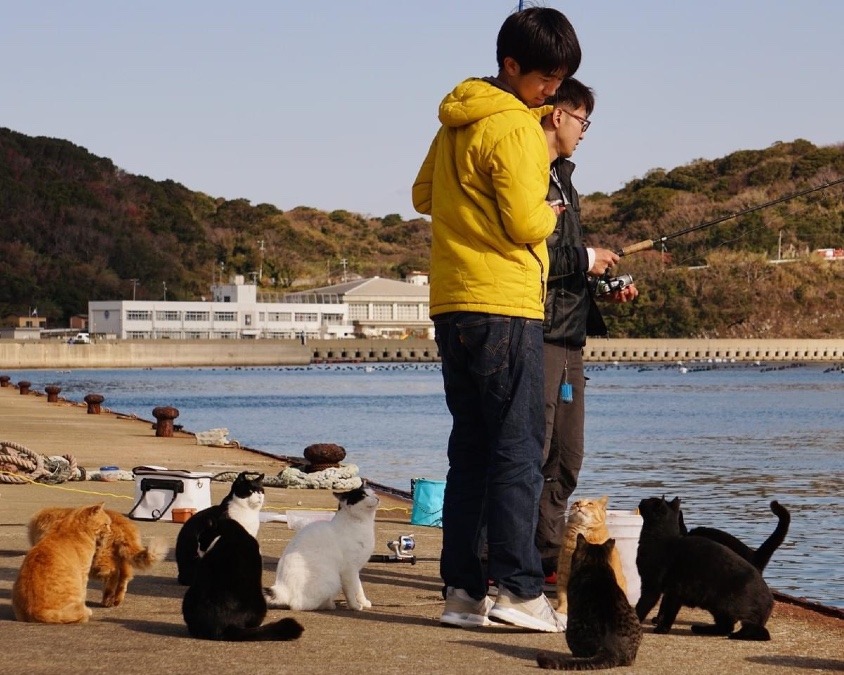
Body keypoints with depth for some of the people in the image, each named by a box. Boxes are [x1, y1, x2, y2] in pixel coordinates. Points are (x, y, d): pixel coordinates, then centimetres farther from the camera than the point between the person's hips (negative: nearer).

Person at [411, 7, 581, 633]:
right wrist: (548, 211, 4)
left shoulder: (456, 122, 16)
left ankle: (463, 591, 9)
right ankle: (519, 588, -10)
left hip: (452, 308, 9)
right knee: (519, 451, -7)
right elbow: (526, 224, -15)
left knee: (470, 451, 10)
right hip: (504, 305, -9)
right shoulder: (513, 127, -11)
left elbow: (423, 195, 27)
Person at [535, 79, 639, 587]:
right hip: (537, 334, -10)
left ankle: (547, 560, 19)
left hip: (569, 336, 10)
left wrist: (604, 289, 11)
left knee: (565, 459, 13)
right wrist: (587, 260, -13)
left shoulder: (561, 177, 21)